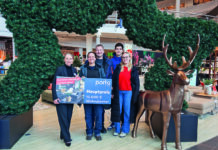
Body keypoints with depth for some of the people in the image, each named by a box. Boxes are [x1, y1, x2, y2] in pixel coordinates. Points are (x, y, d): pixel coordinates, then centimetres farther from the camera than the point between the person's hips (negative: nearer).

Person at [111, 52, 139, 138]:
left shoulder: (133, 69, 3)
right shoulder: (118, 68, 8)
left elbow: (136, 83, 2)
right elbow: (113, 80, 7)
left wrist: (135, 95, -3)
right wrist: (113, 92, 1)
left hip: (128, 92, -2)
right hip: (118, 92, 2)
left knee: (127, 111, 3)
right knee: (117, 110, 6)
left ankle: (125, 130, 16)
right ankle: (117, 129, 20)